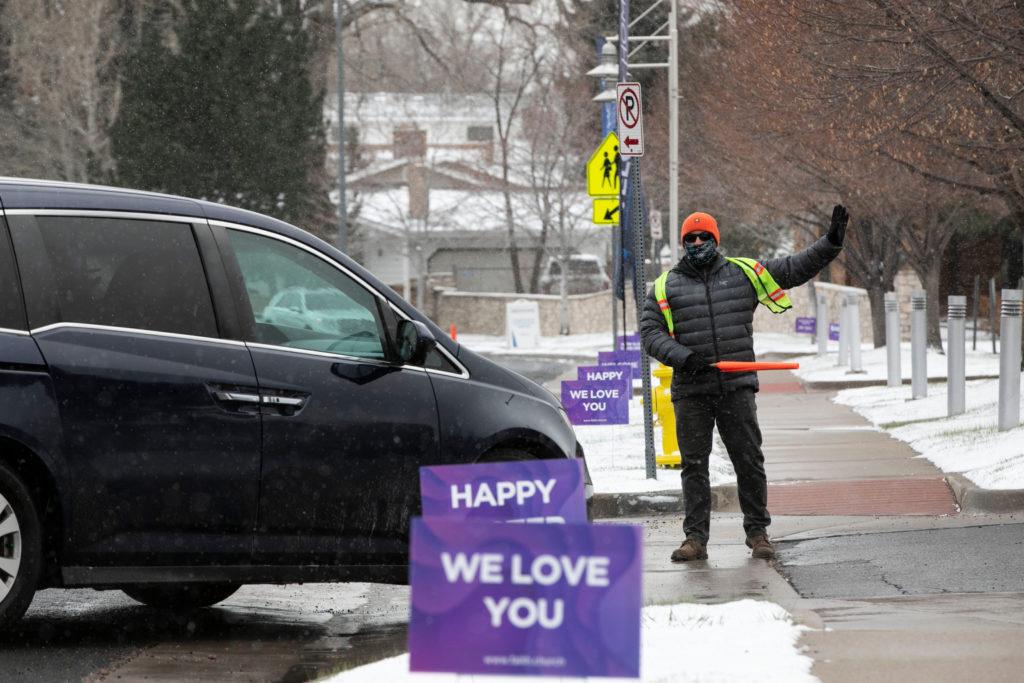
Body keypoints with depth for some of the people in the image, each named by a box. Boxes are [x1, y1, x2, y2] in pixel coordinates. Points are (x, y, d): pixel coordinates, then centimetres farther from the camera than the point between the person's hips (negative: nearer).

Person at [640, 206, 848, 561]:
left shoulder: (744, 273, 10)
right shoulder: (666, 286, 8)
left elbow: (794, 269, 14)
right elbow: (650, 332, 1)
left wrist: (831, 243, 5)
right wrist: (683, 356, -14)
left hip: (736, 388, 0)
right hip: (691, 390, 0)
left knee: (749, 462, 1)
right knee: (693, 465, 2)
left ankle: (758, 532, 10)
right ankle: (696, 538, 7)